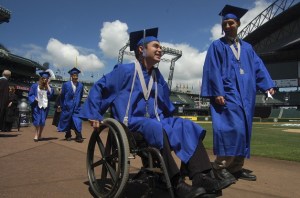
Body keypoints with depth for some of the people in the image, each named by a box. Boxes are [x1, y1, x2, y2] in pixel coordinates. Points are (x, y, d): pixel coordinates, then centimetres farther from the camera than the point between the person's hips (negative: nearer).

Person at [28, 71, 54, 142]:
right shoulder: (35, 86, 2)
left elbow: (51, 93, -8)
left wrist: (47, 85, -6)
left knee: (43, 121, 0)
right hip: (37, 105, -2)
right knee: (37, 120, -5)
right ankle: (36, 134, 4)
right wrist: (35, 99, -13)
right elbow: (30, 94, 3)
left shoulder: (48, 87, 10)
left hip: (45, 106, 2)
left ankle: (40, 135, 11)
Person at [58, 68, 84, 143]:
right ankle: (68, 135, 28)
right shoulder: (66, 84, -5)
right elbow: (62, 96, 3)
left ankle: (78, 137, -6)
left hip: (76, 106, 0)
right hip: (67, 106, 0)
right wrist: (62, 106, 7)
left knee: (77, 121, -10)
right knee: (67, 121, 11)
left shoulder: (80, 85, -1)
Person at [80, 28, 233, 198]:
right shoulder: (126, 70, -3)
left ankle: (201, 177, -28)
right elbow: (99, 87, 1)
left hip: (156, 121, 7)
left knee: (188, 127, -16)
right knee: (157, 129, -38)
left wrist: (171, 120, 18)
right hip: (131, 122, -6)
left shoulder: (157, 76, 15)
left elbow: (165, 104, 28)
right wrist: (94, 114, -5)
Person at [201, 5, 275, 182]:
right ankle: (220, 166, -6)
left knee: (243, 130, 5)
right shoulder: (217, 46, 5)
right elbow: (213, 71, -6)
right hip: (227, 93, -6)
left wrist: (268, 85, -2)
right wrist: (217, 92, -18)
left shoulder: (247, 47, 20)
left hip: (245, 94, 6)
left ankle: (237, 167, 14)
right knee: (232, 128, -16)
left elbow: (258, 67, 12)